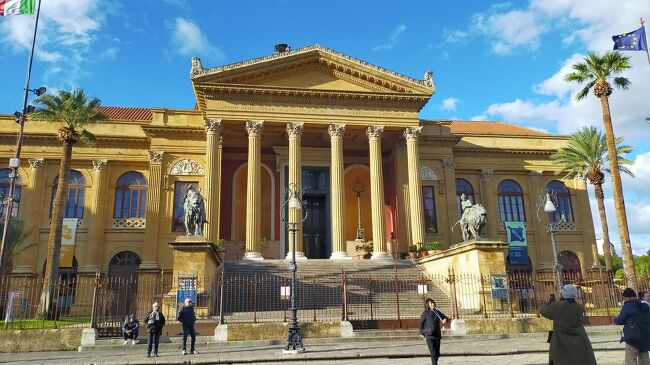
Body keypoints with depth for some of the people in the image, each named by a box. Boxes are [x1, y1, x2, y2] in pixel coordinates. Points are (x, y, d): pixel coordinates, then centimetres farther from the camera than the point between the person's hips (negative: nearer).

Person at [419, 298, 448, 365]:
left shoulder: (437, 312, 8)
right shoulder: (425, 313, -5)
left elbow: (444, 316, 20)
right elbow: (421, 323, 0)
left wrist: (445, 319, -3)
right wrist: (421, 333, -3)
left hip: (437, 335, 5)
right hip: (429, 336, -5)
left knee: (437, 353, 10)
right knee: (433, 353, -11)